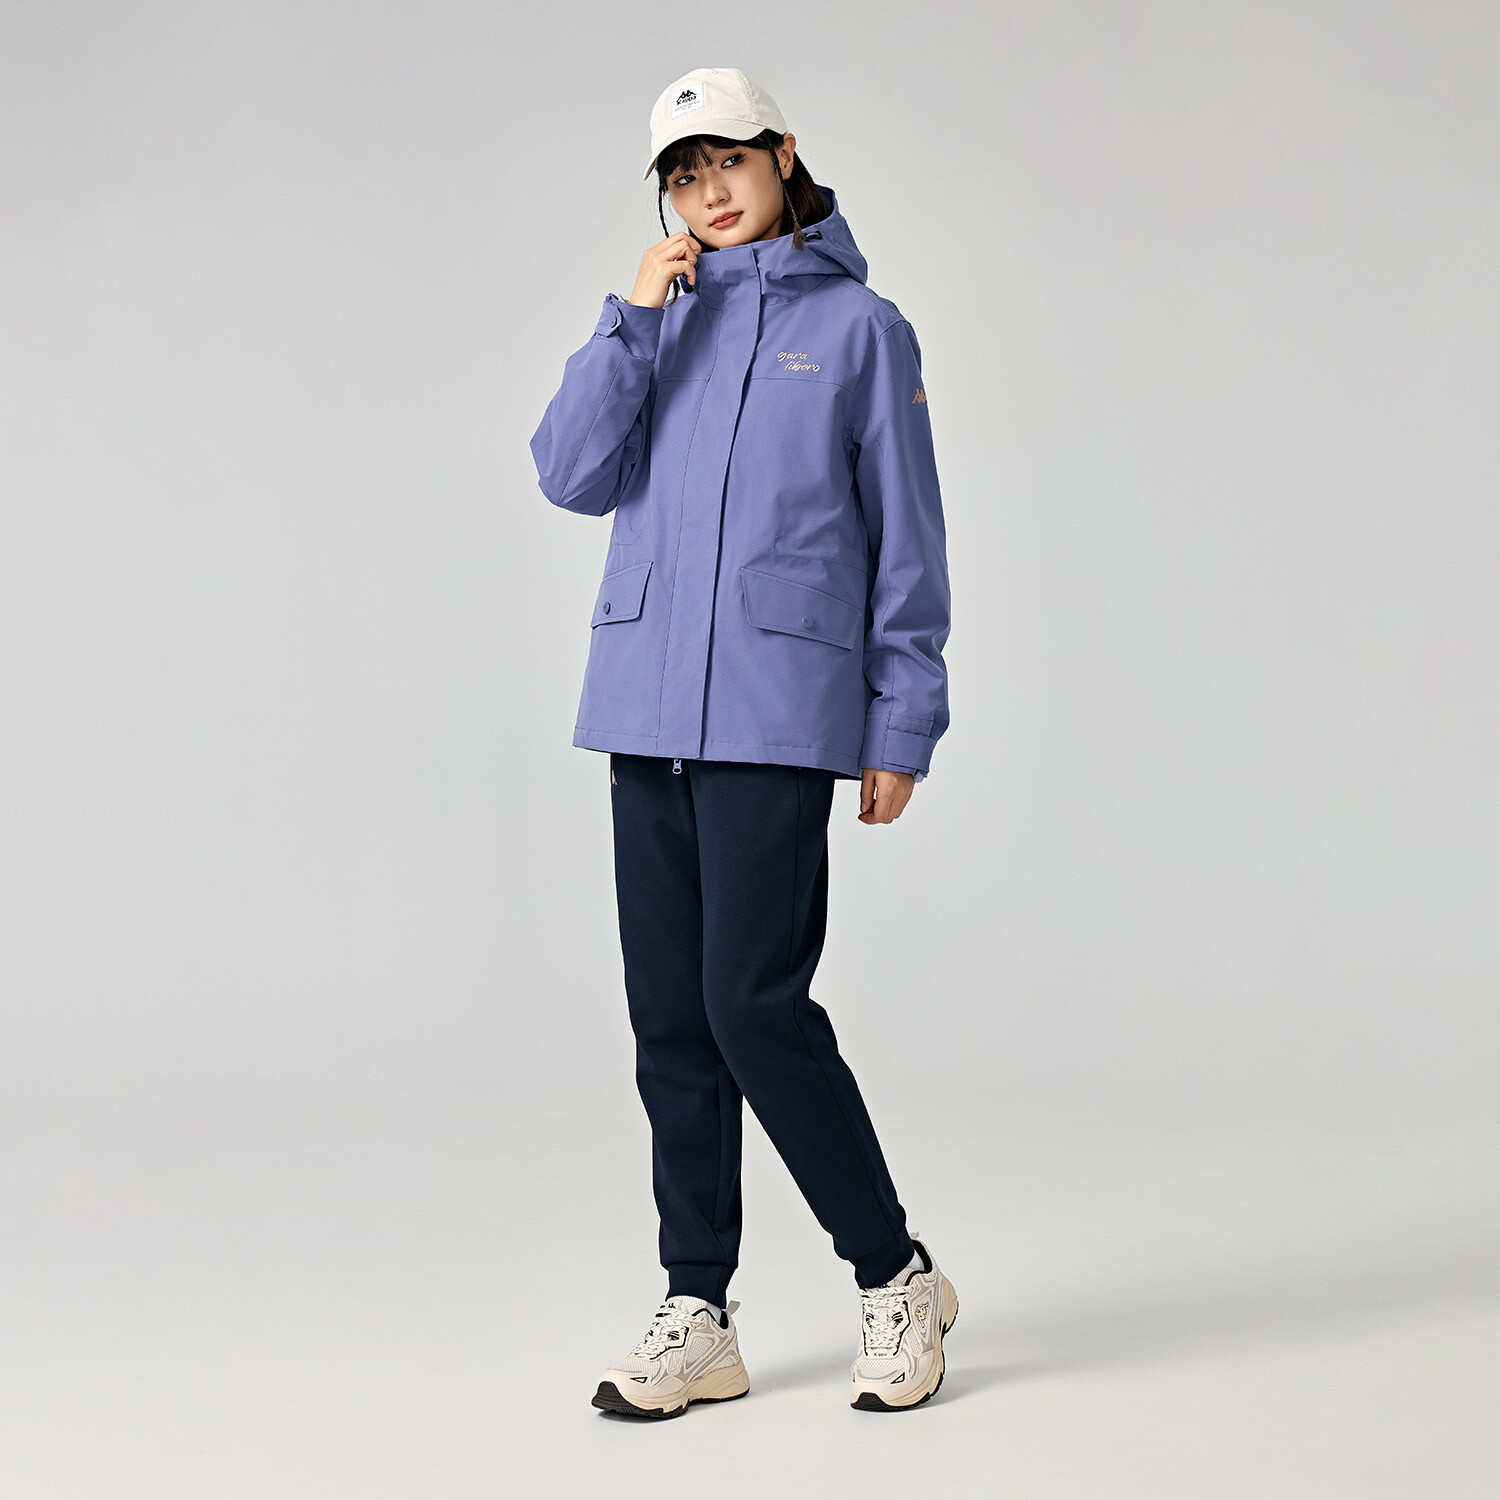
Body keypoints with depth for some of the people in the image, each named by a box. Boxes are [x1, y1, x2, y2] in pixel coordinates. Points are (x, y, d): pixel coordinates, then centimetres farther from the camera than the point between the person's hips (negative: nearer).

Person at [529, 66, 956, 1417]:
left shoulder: (859, 327, 4)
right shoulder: (663, 322, 15)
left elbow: (906, 538, 3)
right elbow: (572, 474, 3)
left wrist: (902, 722, -2)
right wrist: (637, 318, -4)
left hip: (779, 711, -5)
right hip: (647, 708, 5)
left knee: (753, 1003, -11)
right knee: (672, 1020, 6)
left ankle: (897, 1277, 7)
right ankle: (699, 1318, 15)